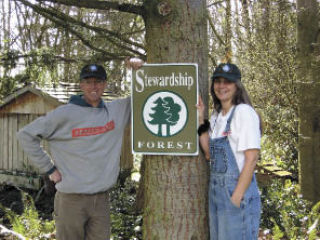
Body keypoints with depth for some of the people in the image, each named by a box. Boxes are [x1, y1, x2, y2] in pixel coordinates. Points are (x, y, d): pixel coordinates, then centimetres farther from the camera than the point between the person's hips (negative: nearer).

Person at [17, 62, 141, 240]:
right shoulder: (65, 114, -6)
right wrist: (49, 168, -4)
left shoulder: (118, 110, 5)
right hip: (71, 199, -3)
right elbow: (26, 135, -2)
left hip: (102, 199, 3)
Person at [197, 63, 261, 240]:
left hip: (237, 191, -8)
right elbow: (209, 153, 7)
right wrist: (201, 120, 3)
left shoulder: (244, 112, -11)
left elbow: (251, 158, -16)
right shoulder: (216, 116, 12)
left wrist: (236, 198, -20)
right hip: (215, 191, 8)